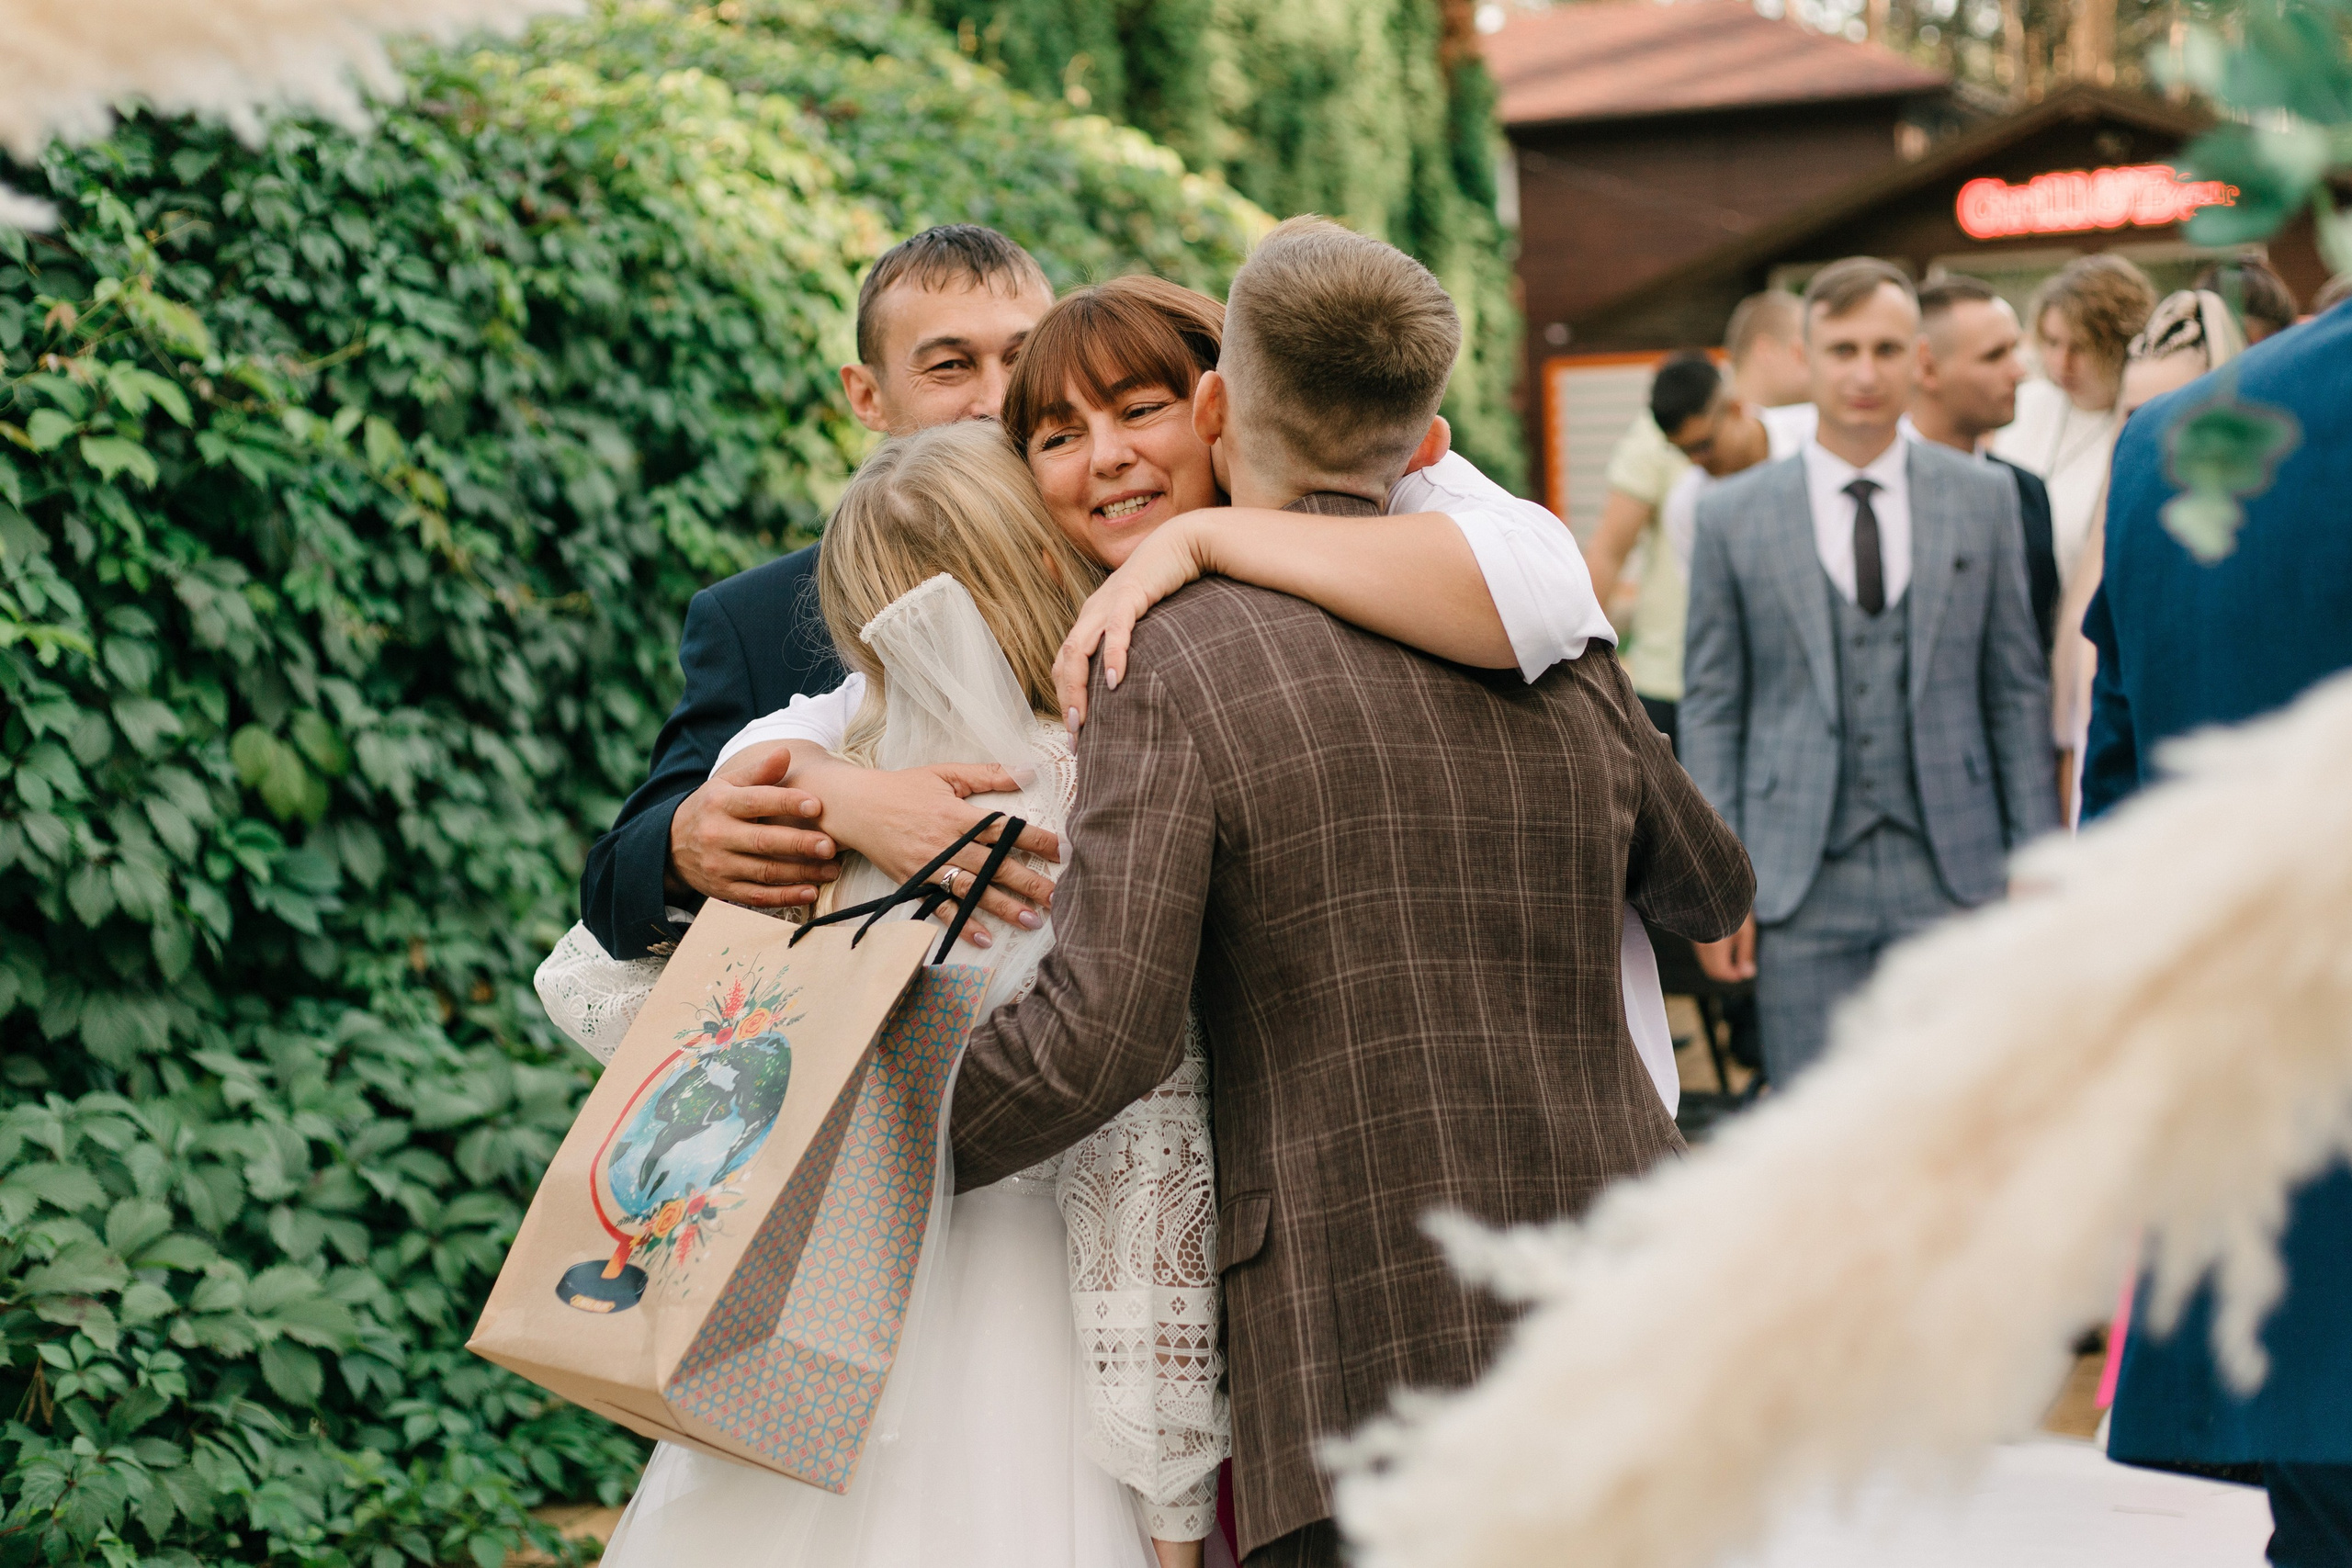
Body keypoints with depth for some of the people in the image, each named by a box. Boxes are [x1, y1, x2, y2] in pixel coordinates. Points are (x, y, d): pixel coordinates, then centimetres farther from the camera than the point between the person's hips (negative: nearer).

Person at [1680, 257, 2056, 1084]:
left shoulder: (1985, 497, 7)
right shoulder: (1733, 516, 4)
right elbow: (1710, 705, 5)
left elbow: (2018, 687, 9)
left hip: (1954, 867, 1)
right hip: (1801, 883, -1)